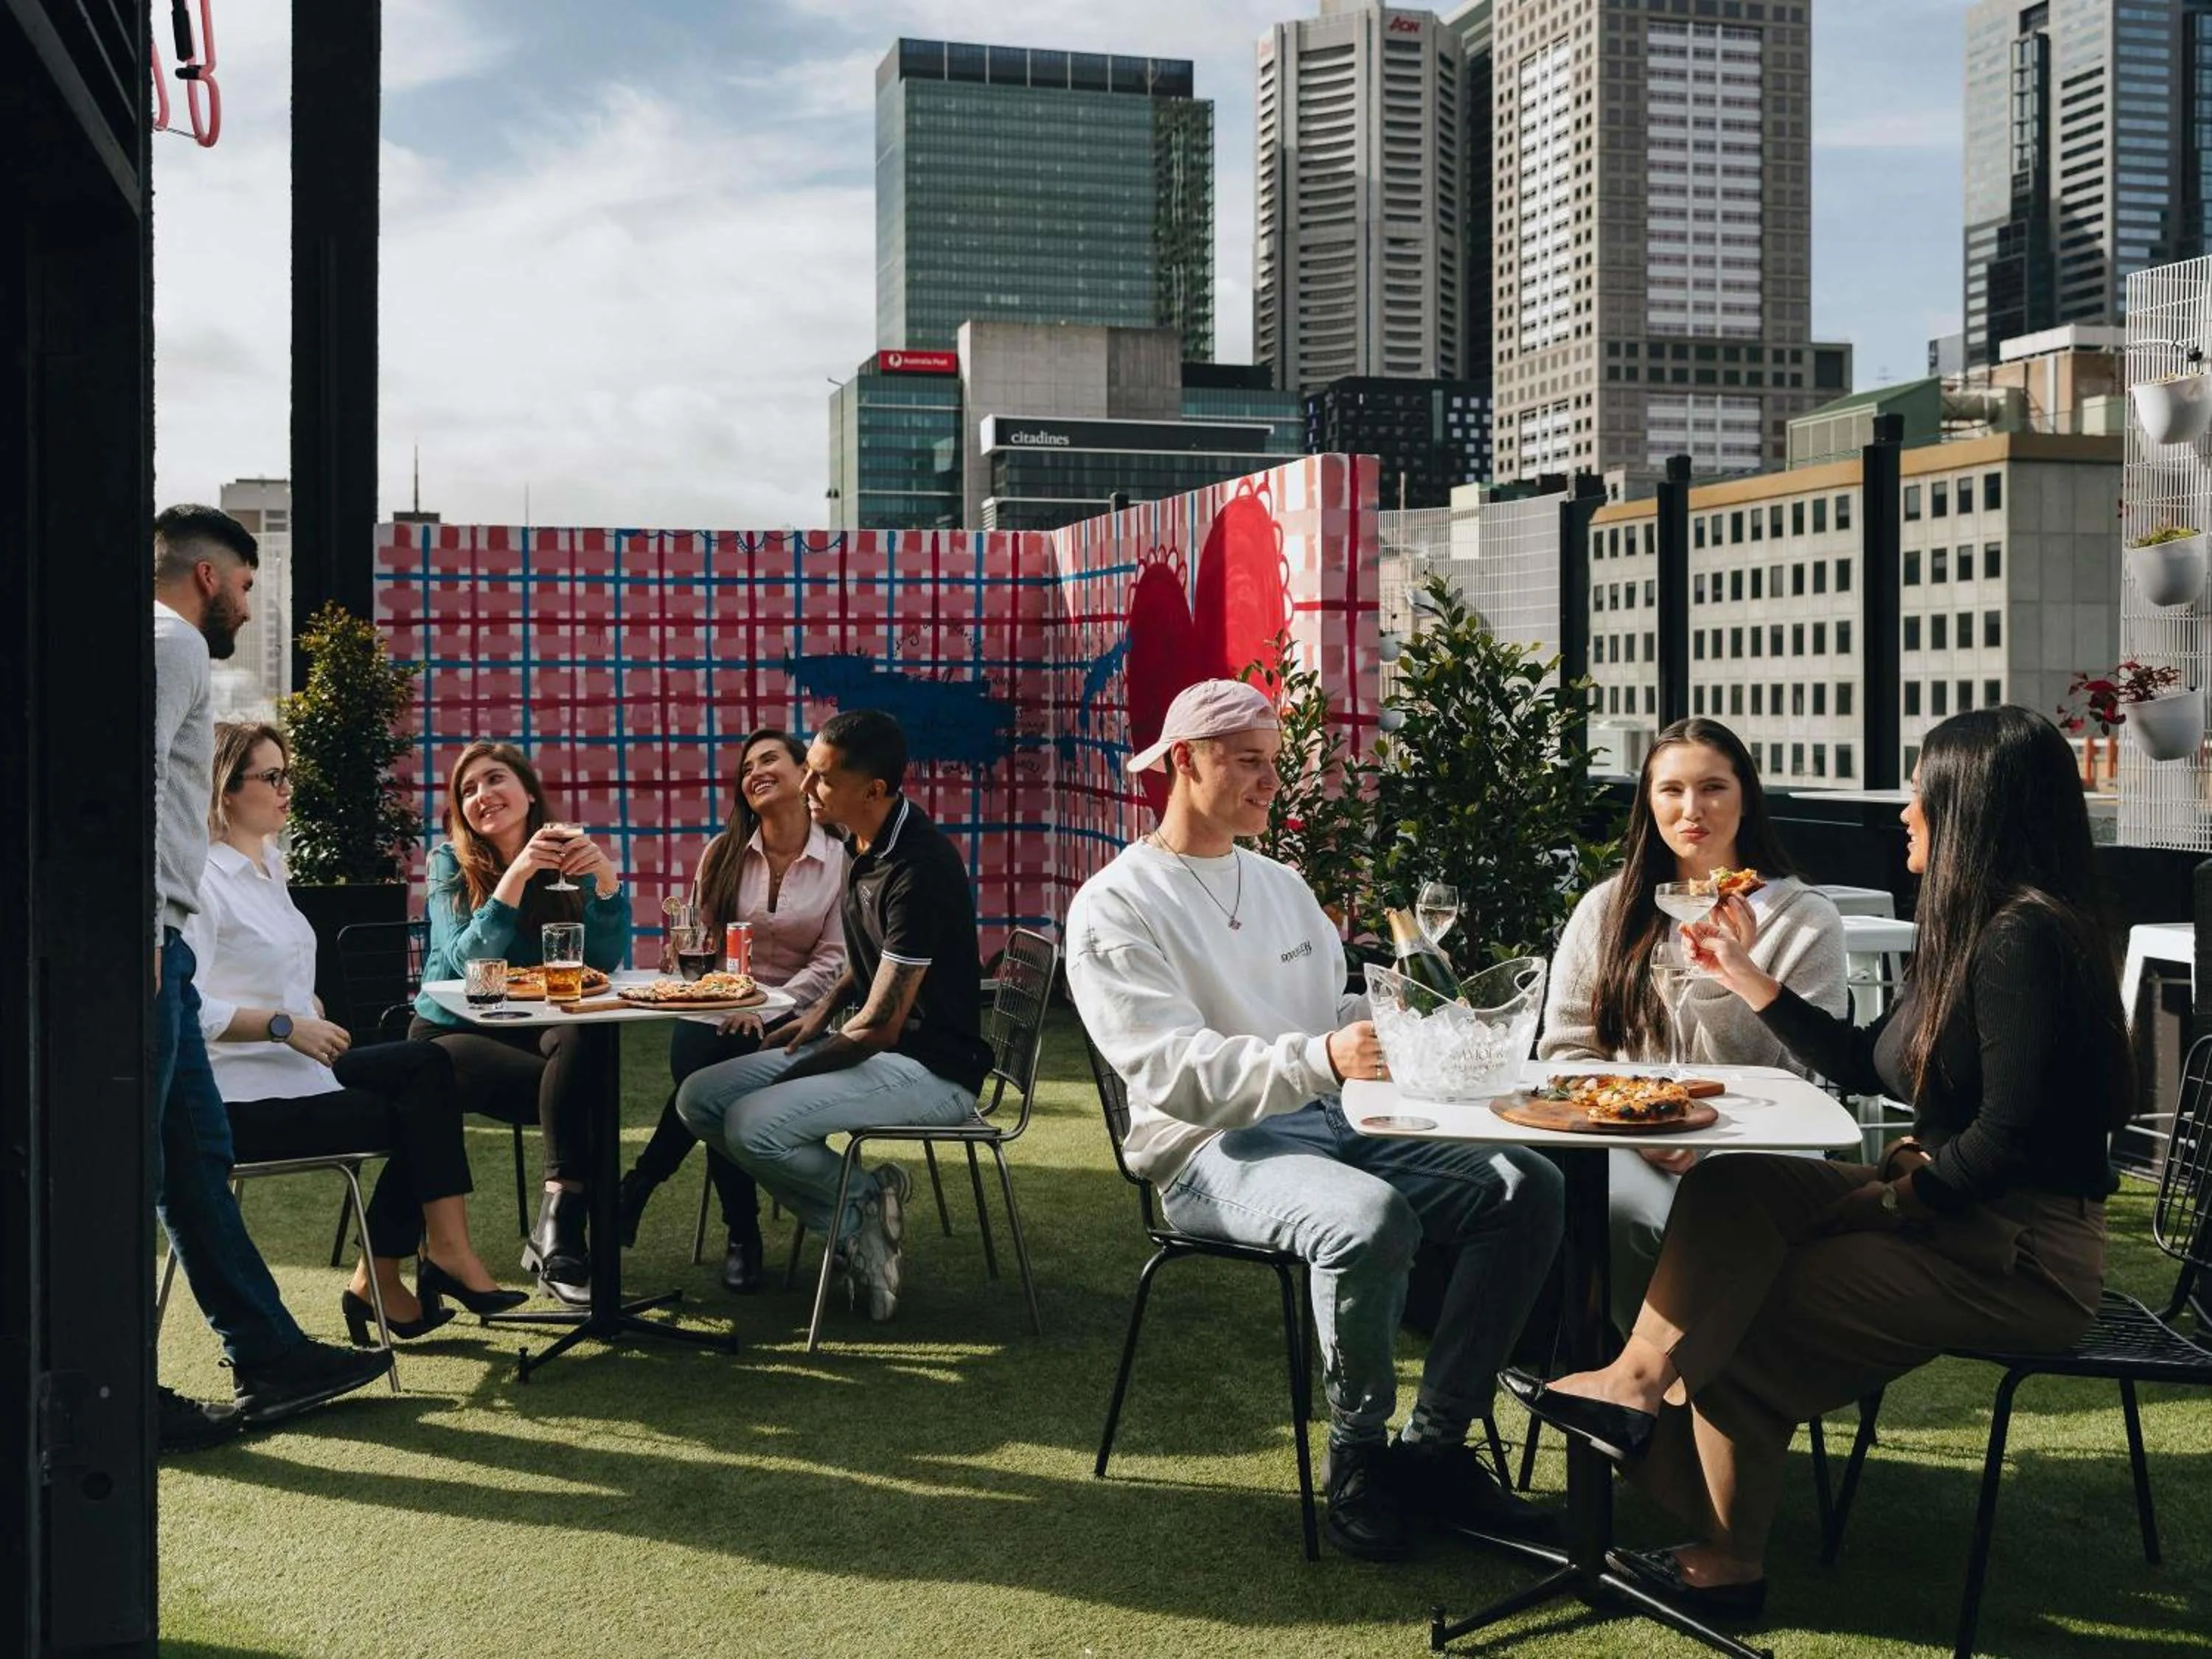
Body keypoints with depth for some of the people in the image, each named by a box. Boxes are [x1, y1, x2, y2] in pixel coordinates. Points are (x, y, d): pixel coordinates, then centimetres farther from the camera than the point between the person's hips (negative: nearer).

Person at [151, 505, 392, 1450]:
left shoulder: (168, 646, 23)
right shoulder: (172, 642, -6)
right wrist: (143, 933, -22)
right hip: (142, 941, -10)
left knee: (198, 1156, 12)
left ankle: (267, 1357, 19)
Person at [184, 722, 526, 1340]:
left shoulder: (267, 866, 16)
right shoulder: (200, 879, -14)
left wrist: (310, 1011, 7)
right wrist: (287, 1025, -25)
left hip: (292, 1064, 9)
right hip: (241, 1091, -9)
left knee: (426, 1065, -9)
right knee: (413, 1119, -11)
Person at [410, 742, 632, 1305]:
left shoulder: (567, 856, 0)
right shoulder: (451, 861, -5)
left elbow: (603, 962, -11)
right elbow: (466, 959, -21)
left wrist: (607, 878, -26)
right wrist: (517, 874, -32)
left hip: (535, 1028, 2)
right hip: (451, 1032, -2)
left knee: (581, 1039, -34)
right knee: (569, 1087, -31)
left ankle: (557, 1234, -35)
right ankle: (557, 1236, -21)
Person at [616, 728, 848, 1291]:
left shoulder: (840, 860, 0)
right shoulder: (724, 853, 8)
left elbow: (833, 959, -5)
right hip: (716, 1010, 2)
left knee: (708, 1075, -33)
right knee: (697, 1055, -32)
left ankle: (639, 1187, -10)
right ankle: (743, 1235, -19)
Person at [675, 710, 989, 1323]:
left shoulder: (920, 870, -24)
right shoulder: (864, 843, 5)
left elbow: (880, 1025, -21)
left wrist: (788, 1073, -8)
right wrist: (824, 1008, 7)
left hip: (932, 1070, -10)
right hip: (866, 1044, 10)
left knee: (753, 1125, -26)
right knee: (698, 1099, 0)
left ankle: (863, 1205, 2)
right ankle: (855, 1230, 1)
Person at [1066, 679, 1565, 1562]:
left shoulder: (1280, 884, 21)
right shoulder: (1115, 908, -4)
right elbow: (1174, 1073, -17)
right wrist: (1320, 1060, -31)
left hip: (1332, 1123, 7)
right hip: (1211, 1152, -7)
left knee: (1527, 1186, -12)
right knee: (1372, 1217, -36)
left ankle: (1435, 1444, -7)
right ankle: (1358, 1454, -12)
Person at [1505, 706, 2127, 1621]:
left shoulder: (2025, 936, -21)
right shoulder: (1969, 927, 11)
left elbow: (2010, 1134, -26)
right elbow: (1867, 1064, 18)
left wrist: (1914, 1187, -10)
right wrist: (1748, 977, 17)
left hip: (2022, 1255, -9)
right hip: (1946, 1211, 9)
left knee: (1752, 1320, -8)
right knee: (1729, 1187, -8)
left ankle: (1727, 1560, 9)